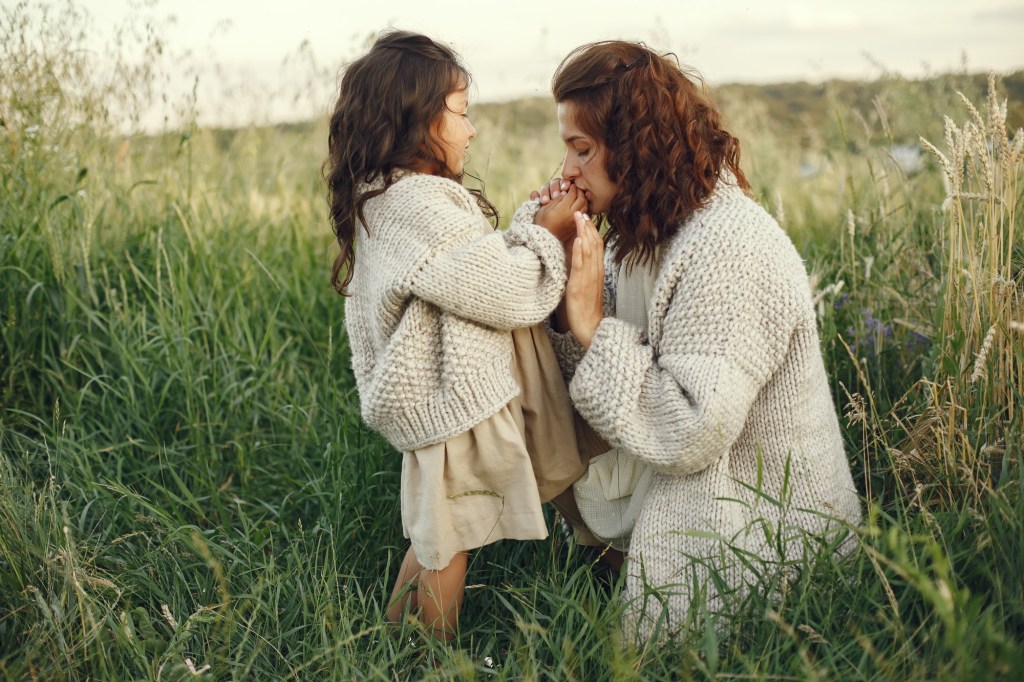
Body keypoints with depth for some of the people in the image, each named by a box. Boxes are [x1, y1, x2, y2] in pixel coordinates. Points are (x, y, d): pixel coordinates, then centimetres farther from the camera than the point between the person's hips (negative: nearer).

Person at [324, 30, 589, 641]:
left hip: (438, 399, 10)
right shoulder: (420, 204, -23)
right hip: (459, 405, -10)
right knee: (450, 543, 6)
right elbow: (503, 293, -23)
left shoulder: (380, 200, 10)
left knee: (435, 532, 23)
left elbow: (477, 266, 14)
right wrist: (547, 235, -8)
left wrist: (531, 227, 6)